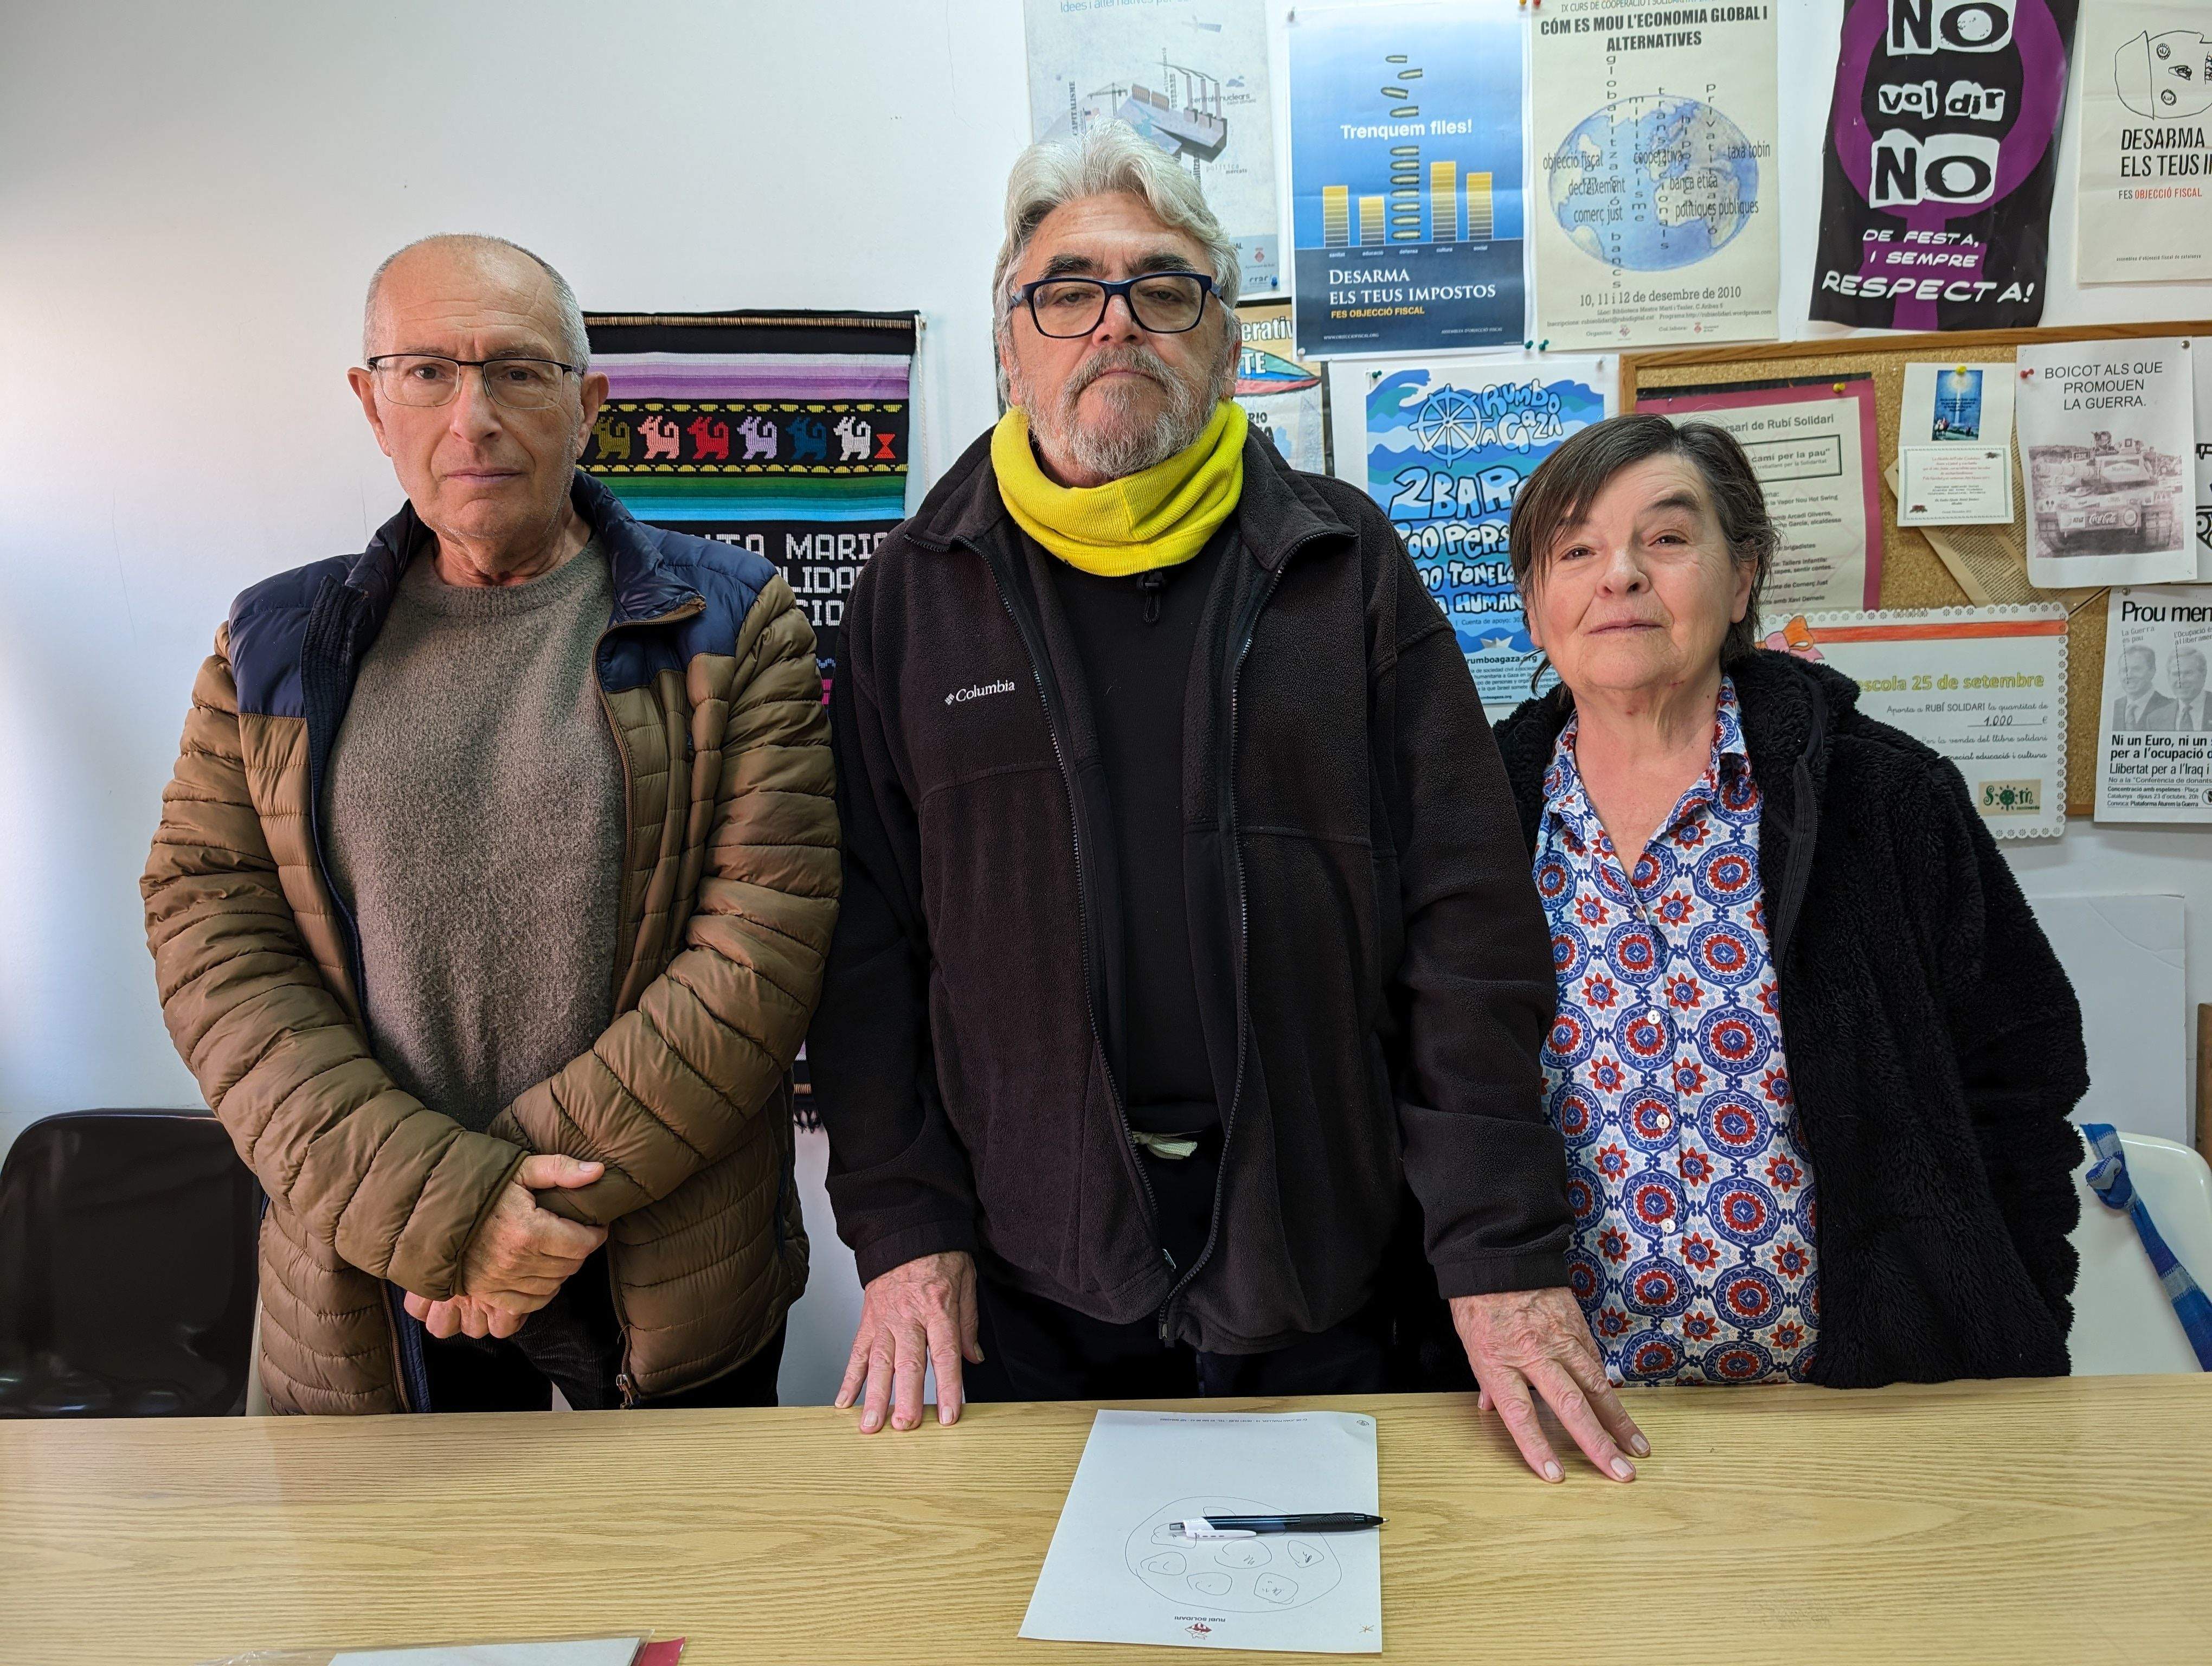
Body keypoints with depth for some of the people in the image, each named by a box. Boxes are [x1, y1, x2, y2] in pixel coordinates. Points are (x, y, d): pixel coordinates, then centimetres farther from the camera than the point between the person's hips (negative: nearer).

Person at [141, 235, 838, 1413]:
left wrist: (544, 1183, -15)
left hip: (673, 1270, -1)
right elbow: (211, 940, -4)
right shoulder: (276, 649, 4)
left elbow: (763, 948, -12)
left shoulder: (727, 627, -4)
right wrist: (438, 1199, -16)